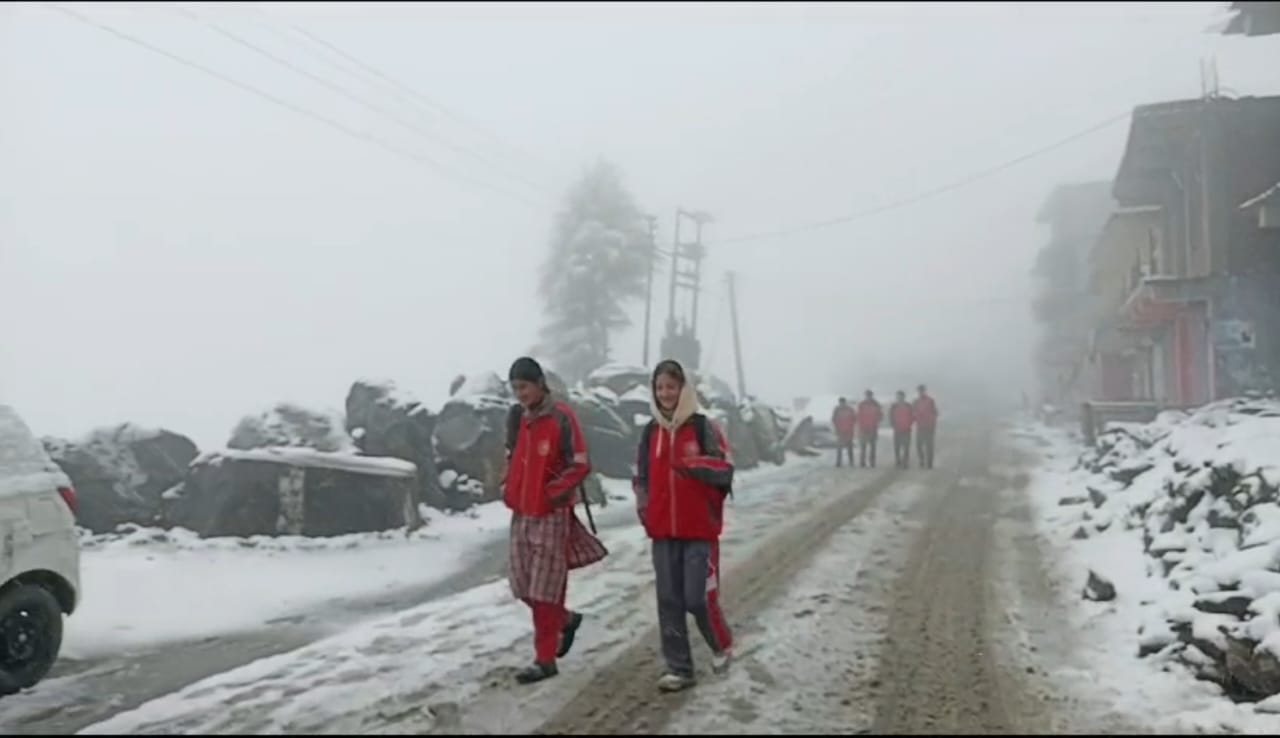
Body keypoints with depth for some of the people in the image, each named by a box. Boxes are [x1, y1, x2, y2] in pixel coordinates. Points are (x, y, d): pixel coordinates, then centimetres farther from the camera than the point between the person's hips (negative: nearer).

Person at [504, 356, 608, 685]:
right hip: (521, 513, 7)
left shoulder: (561, 417, -13)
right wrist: (512, 492, 12)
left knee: (545, 590, -2)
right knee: (523, 587, 12)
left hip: (551, 515, -7)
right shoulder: (516, 416, 7)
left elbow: (580, 466, -14)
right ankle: (566, 620, 35)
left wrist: (552, 493, -15)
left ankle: (545, 659, 8)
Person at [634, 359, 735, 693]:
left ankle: (722, 644, 26)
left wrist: (692, 463, -22)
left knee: (699, 598, -4)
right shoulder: (651, 432, 8)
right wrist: (644, 510, 5)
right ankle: (678, 669, 16)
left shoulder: (704, 427, -6)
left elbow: (725, 472, -10)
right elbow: (641, 476, 17)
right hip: (663, 531, 5)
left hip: (700, 530, -4)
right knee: (669, 601, 6)